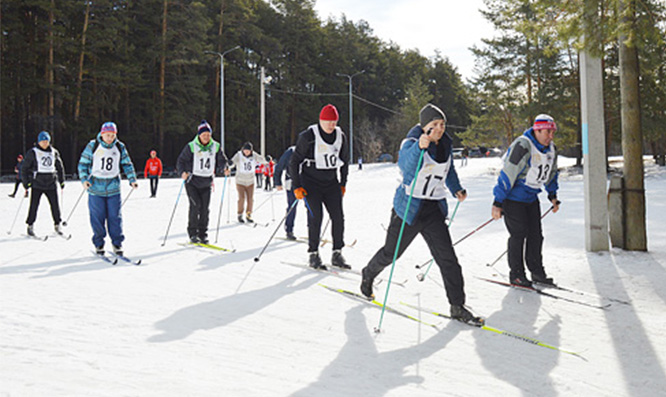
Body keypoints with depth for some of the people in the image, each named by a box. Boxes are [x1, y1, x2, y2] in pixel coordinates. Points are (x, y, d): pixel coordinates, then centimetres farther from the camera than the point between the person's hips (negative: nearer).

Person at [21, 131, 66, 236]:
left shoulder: (54, 152, 10)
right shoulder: (32, 153, 0)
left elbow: (60, 167, 21)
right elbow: (25, 168, 2)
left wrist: (62, 181, 17)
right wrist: (26, 182, -4)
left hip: (51, 184, 3)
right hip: (37, 184, -3)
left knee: (55, 205, 0)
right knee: (34, 205, -4)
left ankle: (57, 225, 14)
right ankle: (30, 226, 9)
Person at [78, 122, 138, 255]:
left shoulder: (120, 147, 3)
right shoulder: (92, 146, -3)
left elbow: (127, 164, 11)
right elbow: (83, 164, 2)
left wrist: (132, 180, 0)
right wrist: (84, 179, -11)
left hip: (113, 188, 1)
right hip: (96, 187, -1)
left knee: (115, 216, 0)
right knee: (97, 217, 2)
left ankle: (117, 243, 10)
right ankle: (99, 244, 15)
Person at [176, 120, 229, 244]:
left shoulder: (215, 147, 2)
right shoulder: (191, 147, -8)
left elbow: (221, 160, 9)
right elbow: (181, 161, -5)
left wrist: (225, 168, -13)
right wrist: (182, 172, -23)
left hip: (206, 183, 3)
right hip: (192, 181, -3)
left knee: (205, 208, 0)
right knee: (195, 205, -14)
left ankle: (203, 234, 10)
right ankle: (192, 233, -3)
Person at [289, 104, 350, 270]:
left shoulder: (341, 137, 2)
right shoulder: (308, 137, -12)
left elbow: (344, 161, 17)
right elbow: (294, 161, -7)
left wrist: (343, 184, 15)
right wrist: (296, 187, -9)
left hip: (331, 182, 5)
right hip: (311, 182, -4)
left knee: (338, 216, -2)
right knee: (315, 216, -11)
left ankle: (337, 254, 8)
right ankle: (313, 255, -1)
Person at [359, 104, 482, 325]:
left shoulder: (446, 145, 5)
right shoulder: (411, 142, -15)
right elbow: (404, 166, -37)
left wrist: (456, 189, 12)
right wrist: (419, 147, -53)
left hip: (435, 210, 5)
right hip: (409, 207, -4)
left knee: (447, 257, -4)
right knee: (391, 252, 10)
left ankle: (457, 306, 4)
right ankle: (368, 276, 41)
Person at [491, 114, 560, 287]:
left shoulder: (551, 149, 3)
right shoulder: (522, 147, -24)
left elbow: (551, 173, 21)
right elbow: (507, 174, -24)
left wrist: (553, 196, 21)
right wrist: (497, 203, -24)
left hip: (531, 198, 8)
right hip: (513, 197, -7)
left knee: (535, 235, 7)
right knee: (519, 234, -6)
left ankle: (537, 271, 18)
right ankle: (516, 274, 5)